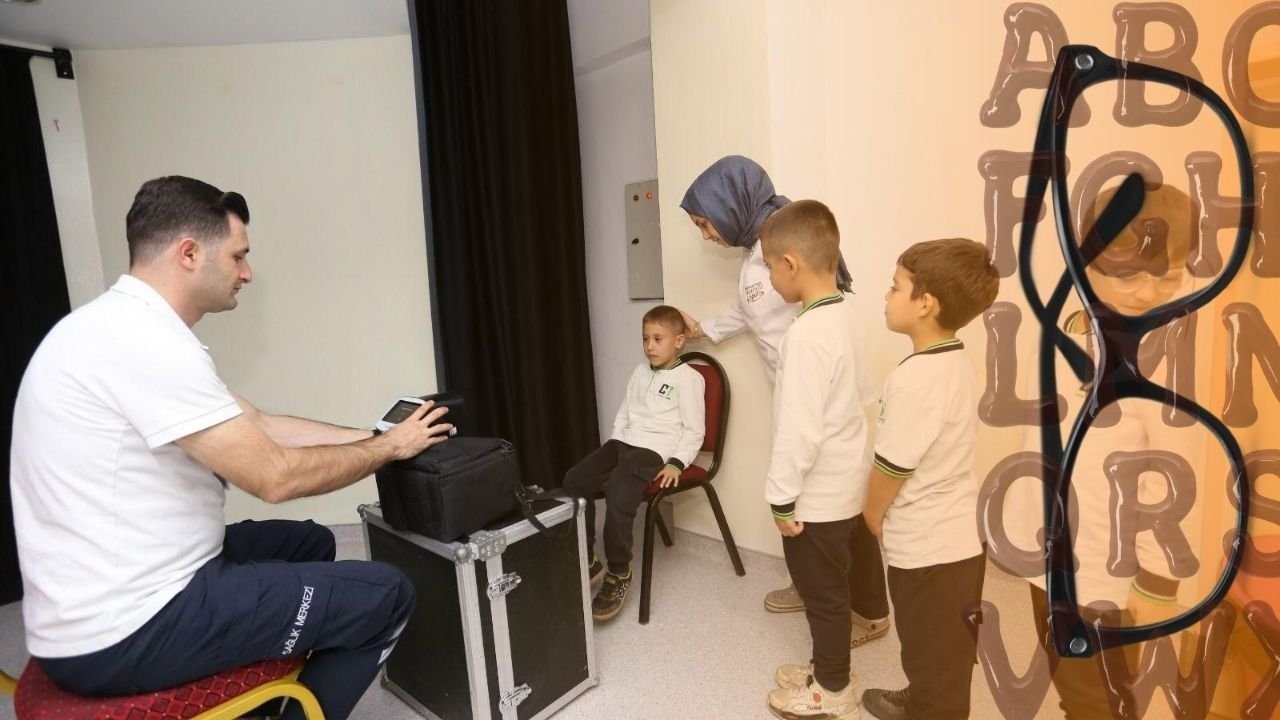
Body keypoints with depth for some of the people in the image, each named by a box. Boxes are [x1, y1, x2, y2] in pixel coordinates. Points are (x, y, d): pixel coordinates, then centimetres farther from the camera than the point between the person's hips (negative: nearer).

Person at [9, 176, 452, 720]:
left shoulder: (124, 327, 9)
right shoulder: (146, 342, -24)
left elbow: (261, 429, 10)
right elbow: (274, 476, -22)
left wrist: (374, 436, 9)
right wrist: (389, 447, -7)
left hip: (108, 604, 10)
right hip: (124, 634, -10)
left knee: (309, 543, 24)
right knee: (386, 596, -7)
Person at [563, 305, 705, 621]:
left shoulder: (688, 378, -2)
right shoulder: (641, 371, 20)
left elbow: (694, 429, -5)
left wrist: (677, 463, -16)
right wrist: (610, 450, 13)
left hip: (655, 449, -7)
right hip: (623, 442, 8)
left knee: (618, 494, -30)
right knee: (574, 481, -10)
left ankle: (619, 574, -10)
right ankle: (585, 560, 3)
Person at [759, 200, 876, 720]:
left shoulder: (807, 333, -27)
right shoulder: (846, 316, 2)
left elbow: (799, 430, -27)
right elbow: (864, 394, 13)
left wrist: (782, 497, -16)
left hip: (816, 494, -9)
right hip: (842, 484, 9)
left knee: (823, 593, 11)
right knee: (827, 589, 24)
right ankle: (827, 668, 42)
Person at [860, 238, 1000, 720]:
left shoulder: (915, 379, -28)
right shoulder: (957, 363, 1)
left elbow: (890, 467, -22)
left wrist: (873, 515, -2)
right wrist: (887, 511, 15)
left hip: (927, 548, -9)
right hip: (959, 537, 9)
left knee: (934, 656, 13)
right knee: (943, 653, 28)